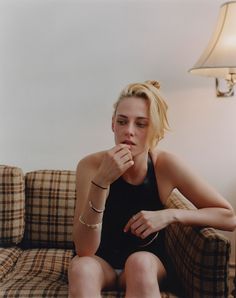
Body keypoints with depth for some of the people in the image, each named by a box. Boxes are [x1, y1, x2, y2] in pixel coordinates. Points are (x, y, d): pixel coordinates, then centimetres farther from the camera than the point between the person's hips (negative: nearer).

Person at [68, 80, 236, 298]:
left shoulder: (165, 165, -19)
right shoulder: (91, 165, -22)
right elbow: (84, 251, -27)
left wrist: (171, 215, -27)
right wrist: (101, 181, -38)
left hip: (149, 264, 1)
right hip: (101, 261, 0)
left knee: (140, 262, -33)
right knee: (81, 267, -33)